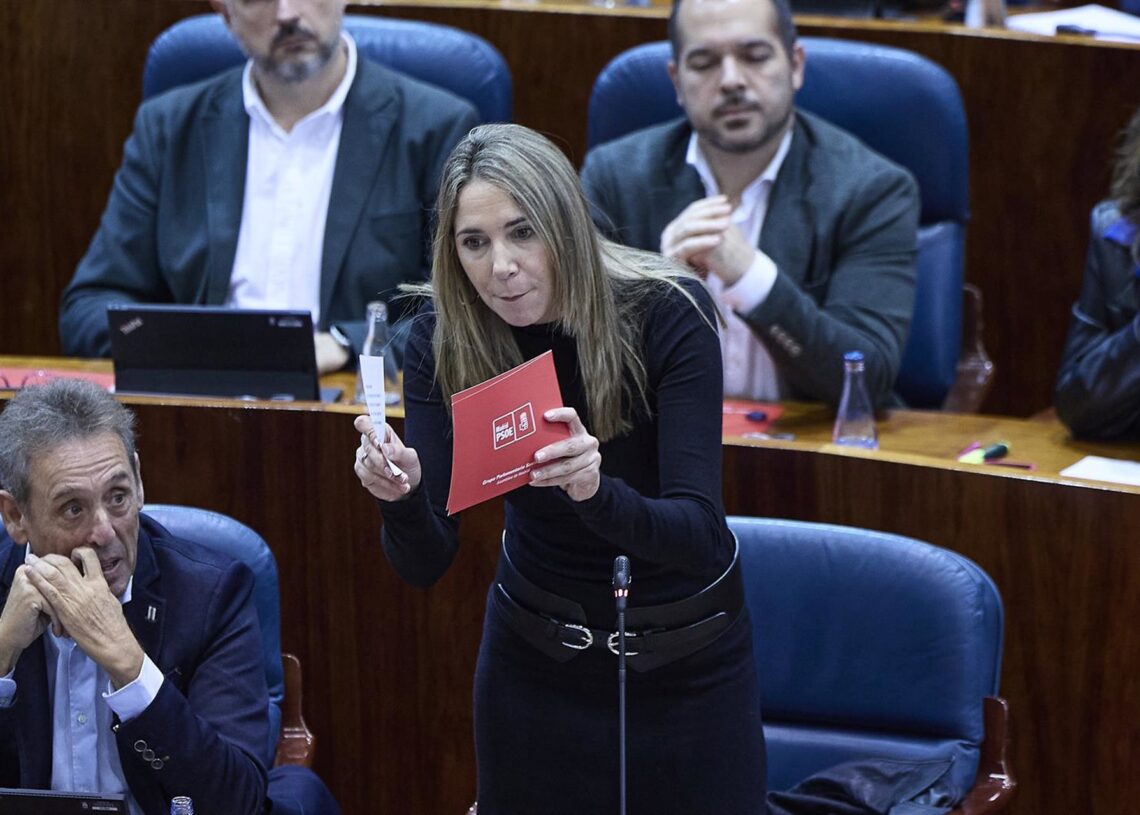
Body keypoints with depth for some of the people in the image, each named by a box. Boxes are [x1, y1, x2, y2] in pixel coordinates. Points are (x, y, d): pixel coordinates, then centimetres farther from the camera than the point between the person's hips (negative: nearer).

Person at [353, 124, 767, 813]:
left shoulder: (668, 312, -23)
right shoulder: (442, 339, -15)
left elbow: (698, 534, -30)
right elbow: (425, 565, -17)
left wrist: (596, 490, -49)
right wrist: (402, 497, -39)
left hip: (688, 659, -2)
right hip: (537, 656, 2)